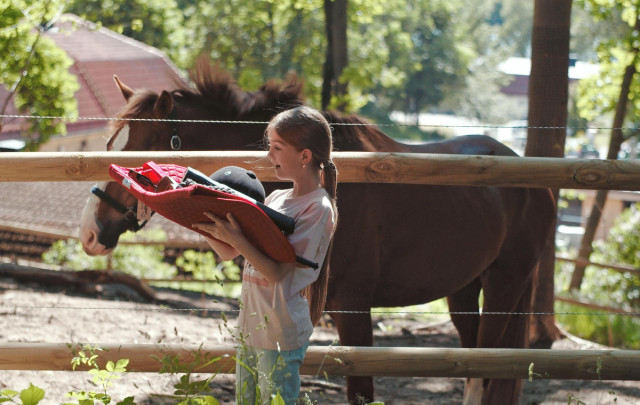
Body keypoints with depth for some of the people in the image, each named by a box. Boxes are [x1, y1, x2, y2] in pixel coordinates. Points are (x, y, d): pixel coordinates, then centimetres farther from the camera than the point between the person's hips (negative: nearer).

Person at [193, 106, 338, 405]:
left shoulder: (318, 208, -14)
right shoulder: (276, 199, 10)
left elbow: (276, 271, -21)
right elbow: (229, 254, 13)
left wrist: (235, 237, -27)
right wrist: (205, 226, -3)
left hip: (281, 336, -8)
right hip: (250, 327, 8)